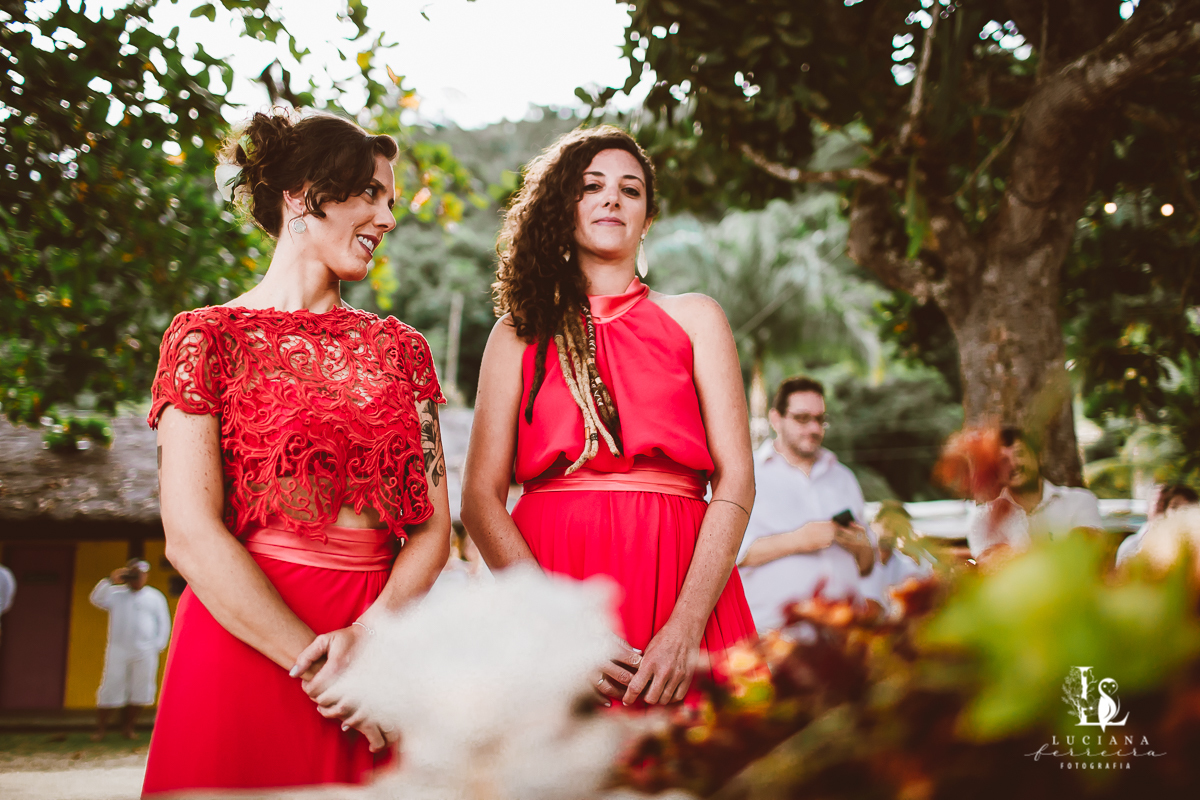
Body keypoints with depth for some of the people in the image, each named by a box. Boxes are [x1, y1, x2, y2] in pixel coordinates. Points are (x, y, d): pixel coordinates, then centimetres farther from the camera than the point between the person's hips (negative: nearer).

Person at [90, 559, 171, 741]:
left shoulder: (155, 597, 7)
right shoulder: (116, 593, 6)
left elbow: (164, 623, 8)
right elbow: (96, 599, -10)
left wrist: (158, 646, 0)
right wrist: (110, 580, -18)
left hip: (145, 654, 1)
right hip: (118, 651, -1)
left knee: (138, 691, 3)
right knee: (111, 688, -1)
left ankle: (128, 726, 16)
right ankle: (100, 728, 7)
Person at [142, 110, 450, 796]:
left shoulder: (400, 347, 11)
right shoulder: (209, 337, -1)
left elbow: (434, 527, 4)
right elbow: (191, 535, -10)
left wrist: (369, 636, -14)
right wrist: (318, 668, -15)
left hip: (381, 646, 4)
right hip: (244, 646, -4)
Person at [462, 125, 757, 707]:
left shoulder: (694, 319, 12)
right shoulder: (520, 333, 12)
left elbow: (736, 481, 2)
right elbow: (479, 498, 2)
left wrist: (686, 628, -12)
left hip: (679, 584, 0)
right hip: (543, 585, 0)